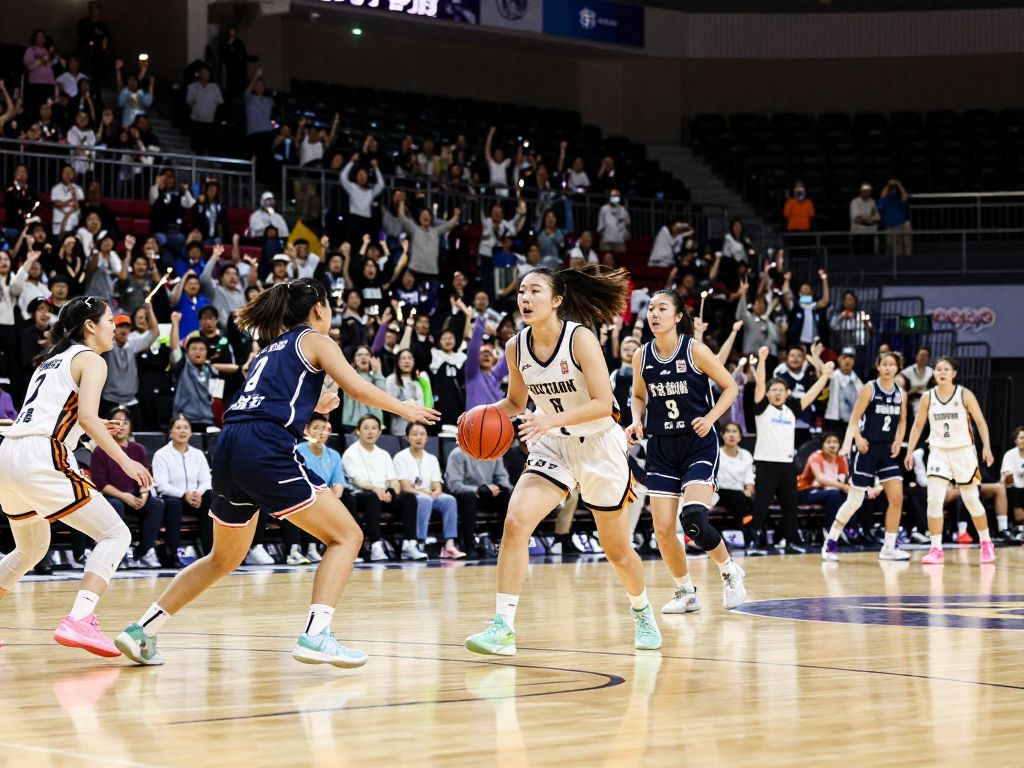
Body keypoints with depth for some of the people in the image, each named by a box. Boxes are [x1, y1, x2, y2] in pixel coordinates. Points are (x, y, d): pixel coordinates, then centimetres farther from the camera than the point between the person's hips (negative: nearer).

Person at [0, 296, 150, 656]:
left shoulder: (52, 359, 25)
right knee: (116, 534, -5)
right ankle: (79, 621, -23)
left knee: (32, 549, 29)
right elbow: (87, 417, -14)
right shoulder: (91, 361, 1)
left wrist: (92, 429, 29)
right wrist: (126, 461, -16)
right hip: (41, 459, -9)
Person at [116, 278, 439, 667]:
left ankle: (142, 630, 21)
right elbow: (357, 388, -2)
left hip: (229, 447, 8)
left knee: (225, 558, 25)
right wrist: (406, 409, 11)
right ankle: (315, 636, -16)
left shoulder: (271, 349, 29)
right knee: (346, 536, 0)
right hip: (266, 451, -8)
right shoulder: (314, 340, 9)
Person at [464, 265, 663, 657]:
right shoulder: (516, 347, -5)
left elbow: (603, 404, -24)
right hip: (553, 447, 4)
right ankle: (503, 627, -18)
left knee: (617, 550, 10)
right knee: (515, 522, -20)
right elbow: (516, 401, 11)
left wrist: (552, 419, -36)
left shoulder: (580, 338, -20)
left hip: (599, 445, -4)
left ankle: (643, 613, 40)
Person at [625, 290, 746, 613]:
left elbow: (730, 386, -1)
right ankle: (686, 592, 19)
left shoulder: (695, 350, -10)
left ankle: (730, 572, 6)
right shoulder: (642, 356, 1)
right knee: (662, 529, -3)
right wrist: (637, 421, -2)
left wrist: (710, 417, -15)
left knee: (693, 518, -21)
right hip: (661, 447, 4)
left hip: (698, 444, -4)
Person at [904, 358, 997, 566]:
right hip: (938, 452, 2)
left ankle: (986, 543, 26)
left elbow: (980, 422, -4)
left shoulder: (965, 395, -6)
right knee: (934, 499, -12)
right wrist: (910, 451, 2)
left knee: (971, 500, 7)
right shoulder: (928, 397, 0)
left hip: (963, 451, -1)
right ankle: (936, 550, -8)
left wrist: (987, 447, -14)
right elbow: (918, 425, 8)